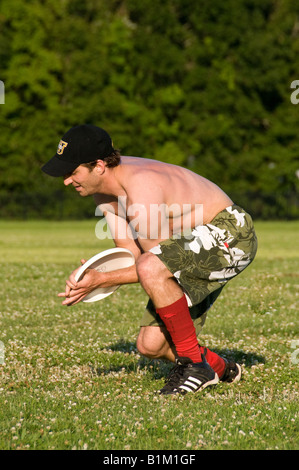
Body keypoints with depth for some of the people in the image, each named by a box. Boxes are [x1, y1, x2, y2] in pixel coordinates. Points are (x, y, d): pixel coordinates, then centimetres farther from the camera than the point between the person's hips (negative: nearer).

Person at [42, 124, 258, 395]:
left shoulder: (142, 190, -30)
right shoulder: (102, 187, -2)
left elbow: (149, 264, -21)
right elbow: (130, 255, 1)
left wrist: (102, 281, -22)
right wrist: (90, 275, -17)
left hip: (230, 233, -9)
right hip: (196, 247, 9)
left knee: (150, 268, -36)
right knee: (151, 345, 1)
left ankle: (193, 364, -22)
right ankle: (223, 370, 28)